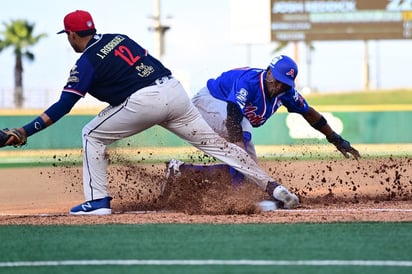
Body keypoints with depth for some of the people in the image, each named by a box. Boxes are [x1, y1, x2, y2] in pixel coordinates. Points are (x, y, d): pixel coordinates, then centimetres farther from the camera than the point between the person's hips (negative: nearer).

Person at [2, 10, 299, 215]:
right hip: (174, 89, 7)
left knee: (93, 136, 12)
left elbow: (63, 106, -7)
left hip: (143, 102, -7)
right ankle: (272, 186, 1)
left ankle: (97, 201, 4)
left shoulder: (86, 63, 0)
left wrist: (25, 131, -8)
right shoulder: (119, 38, 20)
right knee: (215, 142, 8)